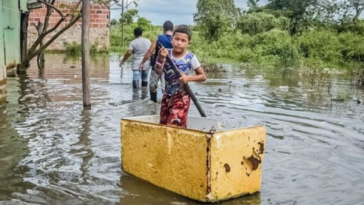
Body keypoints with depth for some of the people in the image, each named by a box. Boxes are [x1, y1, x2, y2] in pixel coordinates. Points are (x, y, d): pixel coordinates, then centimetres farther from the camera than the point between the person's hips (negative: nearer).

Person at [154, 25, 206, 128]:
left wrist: (189, 78, -23)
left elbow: (203, 76, -6)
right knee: (163, 126, 12)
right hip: (167, 96, 4)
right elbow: (158, 72, -16)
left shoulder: (190, 57, -11)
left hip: (181, 97, -4)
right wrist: (160, 58, -33)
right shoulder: (166, 54, -5)